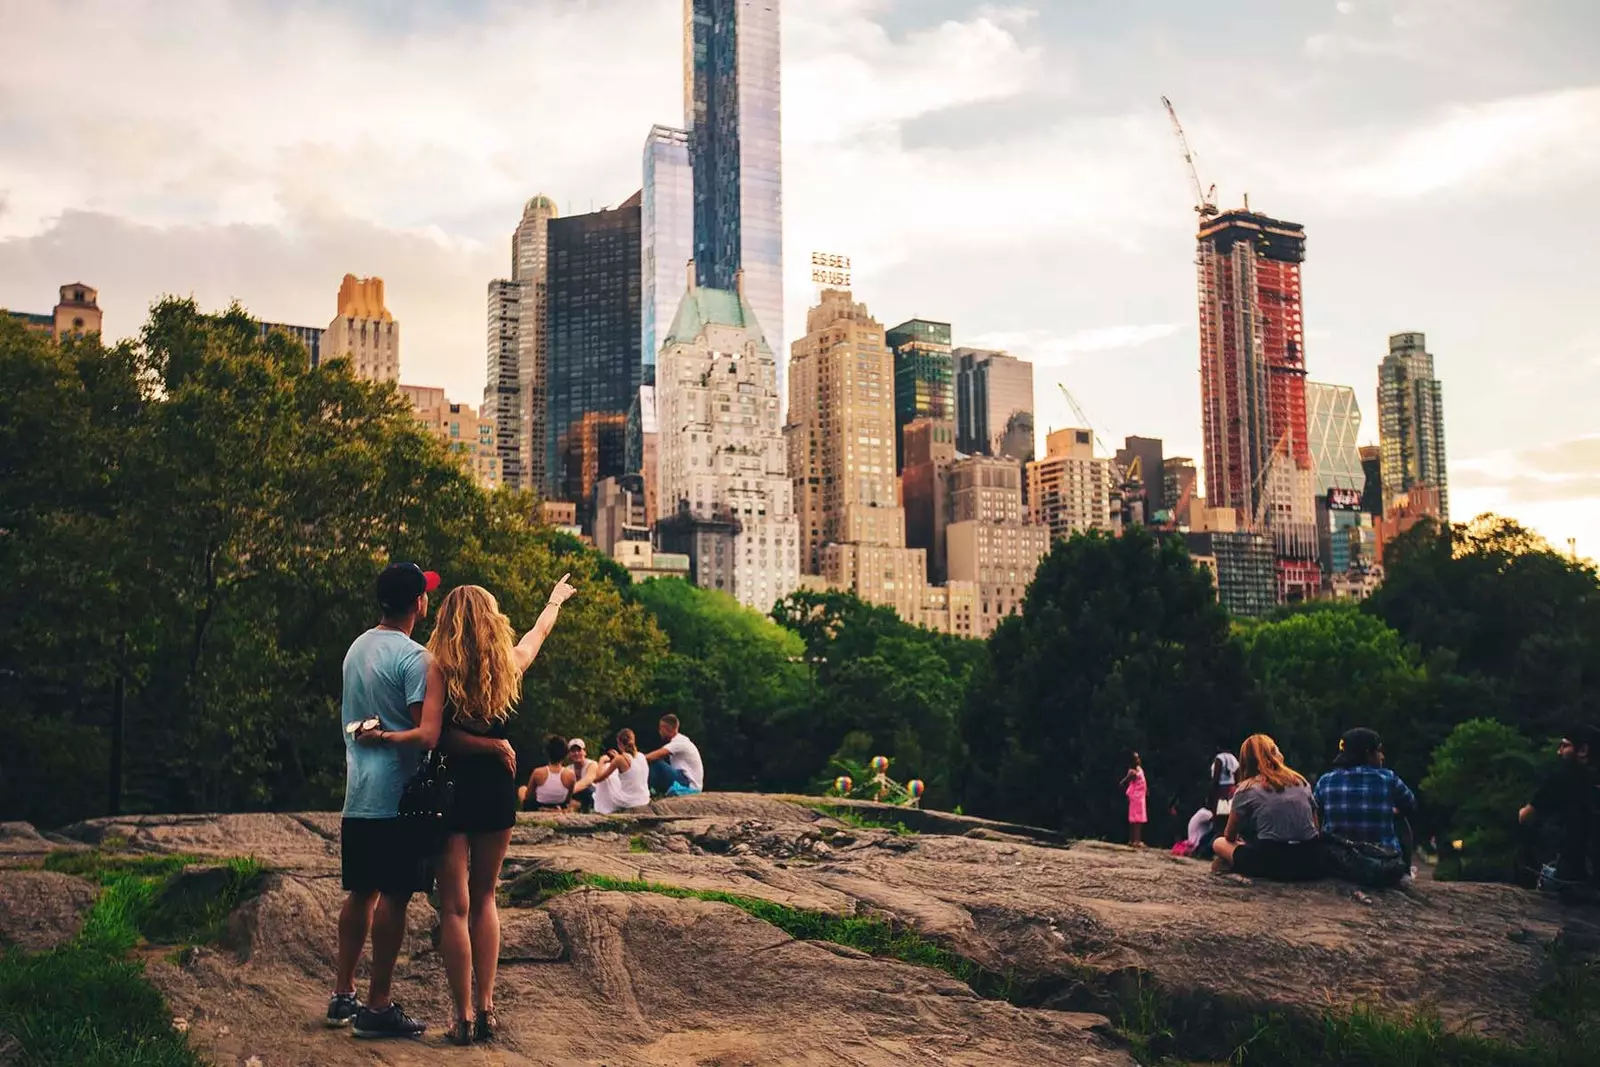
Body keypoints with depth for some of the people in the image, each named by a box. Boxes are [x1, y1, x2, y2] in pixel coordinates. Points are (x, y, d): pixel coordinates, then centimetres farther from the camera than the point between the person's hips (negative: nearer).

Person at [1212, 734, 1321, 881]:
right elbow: (1315, 826, 19)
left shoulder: (1247, 788, 6)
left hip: (1271, 862, -1)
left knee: (1219, 843, 22)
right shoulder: (1301, 782, 17)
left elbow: (1229, 836, 13)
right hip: (1309, 863, 1)